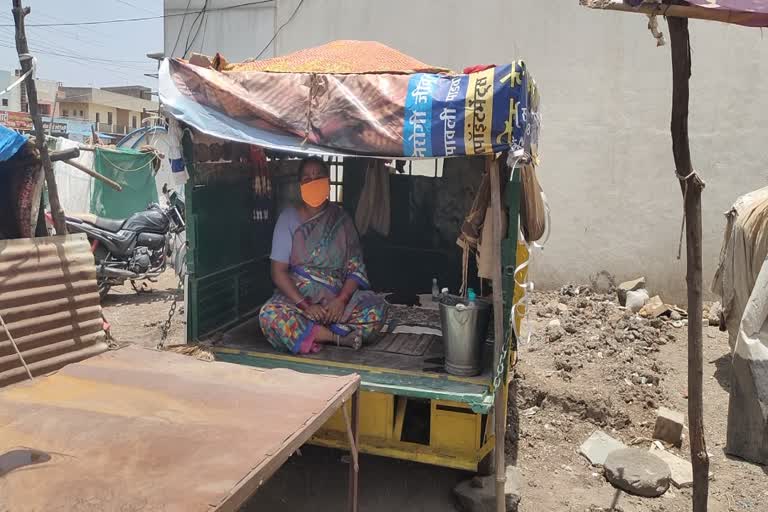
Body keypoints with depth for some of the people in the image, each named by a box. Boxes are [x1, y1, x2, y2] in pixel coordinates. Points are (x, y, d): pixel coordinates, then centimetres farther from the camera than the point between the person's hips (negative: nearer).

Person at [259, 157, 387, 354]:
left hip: (337, 299, 1)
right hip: (297, 298, -1)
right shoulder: (288, 218, 1)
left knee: (377, 308, -25)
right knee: (270, 315, -33)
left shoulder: (341, 219, 7)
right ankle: (340, 337, -20)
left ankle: (307, 333, -20)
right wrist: (305, 306, -18)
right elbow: (278, 271, -5)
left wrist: (341, 300, -17)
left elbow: (356, 268, 2)